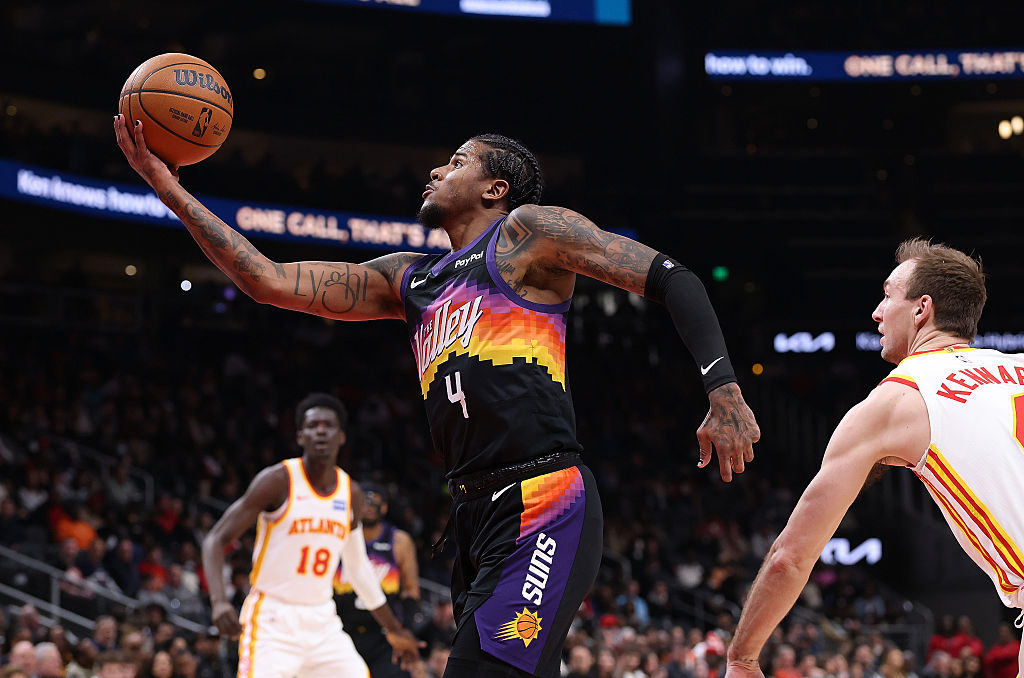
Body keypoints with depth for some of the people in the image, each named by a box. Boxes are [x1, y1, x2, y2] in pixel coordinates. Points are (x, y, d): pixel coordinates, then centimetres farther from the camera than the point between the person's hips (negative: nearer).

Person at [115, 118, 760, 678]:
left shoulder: (528, 231, 5)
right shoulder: (409, 279, 24)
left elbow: (671, 279, 1)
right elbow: (272, 282, 19)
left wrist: (724, 390, -11)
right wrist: (174, 192, 15)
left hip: (545, 509, -8)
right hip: (475, 518, 8)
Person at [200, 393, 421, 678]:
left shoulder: (352, 494, 7)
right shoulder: (279, 480, -10)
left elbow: (358, 566, 21)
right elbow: (216, 539, -10)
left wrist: (394, 629, 25)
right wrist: (219, 601, -27)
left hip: (322, 622, 6)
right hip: (272, 621, -6)